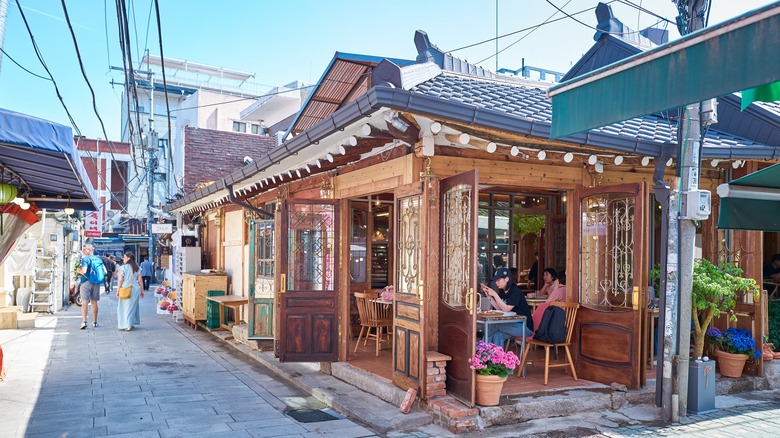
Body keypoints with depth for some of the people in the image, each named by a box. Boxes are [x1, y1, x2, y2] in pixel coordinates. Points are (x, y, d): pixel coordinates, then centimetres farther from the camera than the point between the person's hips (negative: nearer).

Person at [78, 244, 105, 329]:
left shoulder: (85, 259, -9)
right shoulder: (98, 259, 10)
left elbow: (83, 271, -20)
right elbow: (105, 271, 10)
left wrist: (79, 270, 0)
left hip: (86, 282, -5)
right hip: (96, 283, 5)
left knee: (84, 302, -4)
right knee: (94, 302, 12)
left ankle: (84, 321, -13)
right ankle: (95, 322, 16)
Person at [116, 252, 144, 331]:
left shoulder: (122, 267, -8)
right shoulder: (137, 268, 4)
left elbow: (120, 280, -8)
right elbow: (140, 280, 4)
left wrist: (118, 290, -1)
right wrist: (142, 290, 11)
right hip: (136, 288, 4)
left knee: (124, 307, 7)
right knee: (132, 306, 12)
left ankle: (123, 325, 7)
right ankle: (130, 324, 15)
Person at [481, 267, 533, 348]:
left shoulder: (515, 291, -16)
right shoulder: (504, 292, 9)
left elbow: (506, 309, -22)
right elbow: (499, 308, 6)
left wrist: (494, 294, -24)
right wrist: (489, 296, -1)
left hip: (525, 327, -8)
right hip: (513, 324, 8)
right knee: (498, 335, -19)